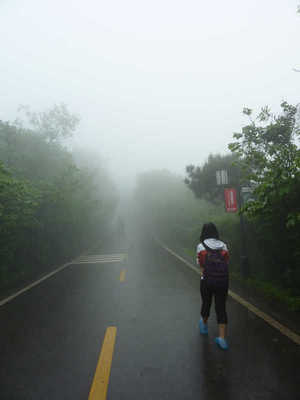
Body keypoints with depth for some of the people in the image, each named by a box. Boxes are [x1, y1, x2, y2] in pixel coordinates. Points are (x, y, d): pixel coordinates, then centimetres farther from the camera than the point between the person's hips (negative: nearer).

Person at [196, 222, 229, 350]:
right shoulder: (223, 245, 8)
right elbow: (227, 263, 6)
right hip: (223, 280, 2)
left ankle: (204, 325, 46)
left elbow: (201, 267, 2)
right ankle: (222, 338, 11)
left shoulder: (200, 246, 1)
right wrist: (221, 277, 12)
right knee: (221, 308, 13)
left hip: (207, 281, -1)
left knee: (206, 303, 21)